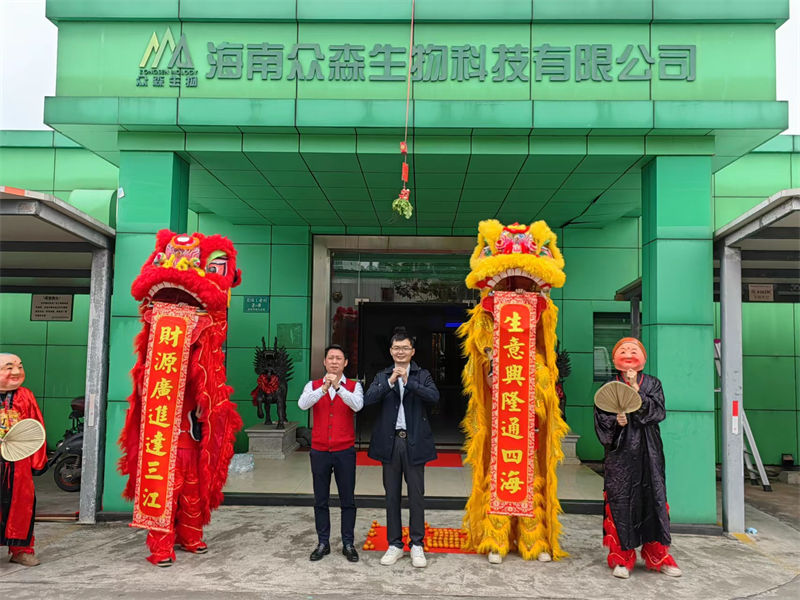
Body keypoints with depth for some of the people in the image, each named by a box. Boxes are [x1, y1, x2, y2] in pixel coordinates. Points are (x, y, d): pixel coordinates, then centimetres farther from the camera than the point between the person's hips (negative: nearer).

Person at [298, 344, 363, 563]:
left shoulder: (354, 386, 1)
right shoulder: (313, 386, 3)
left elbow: (357, 405, -20)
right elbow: (303, 404, -16)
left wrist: (338, 387, -32)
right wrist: (323, 388, -30)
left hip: (345, 451, -1)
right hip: (319, 451, 1)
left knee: (348, 500, 5)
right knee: (320, 500, 9)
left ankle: (348, 544, 17)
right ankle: (323, 543, 21)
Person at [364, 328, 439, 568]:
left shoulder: (422, 376, 5)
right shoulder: (382, 377, 9)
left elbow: (434, 396, -14)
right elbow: (368, 399, -8)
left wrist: (408, 381, -22)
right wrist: (390, 381, -19)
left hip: (414, 442, -2)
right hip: (390, 441, 2)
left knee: (416, 496, 4)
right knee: (392, 495, 10)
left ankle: (417, 545, 16)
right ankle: (395, 544, 21)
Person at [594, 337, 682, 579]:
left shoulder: (652, 384, 8)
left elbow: (658, 412, -7)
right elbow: (601, 419, 0)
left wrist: (636, 390, -14)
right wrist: (616, 422, -19)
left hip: (648, 452, 1)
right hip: (620, 452, -1)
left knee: (653, 497, 3)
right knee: (620, 499, -2)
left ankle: (658, 556, 16)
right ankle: (622, 558, 8)